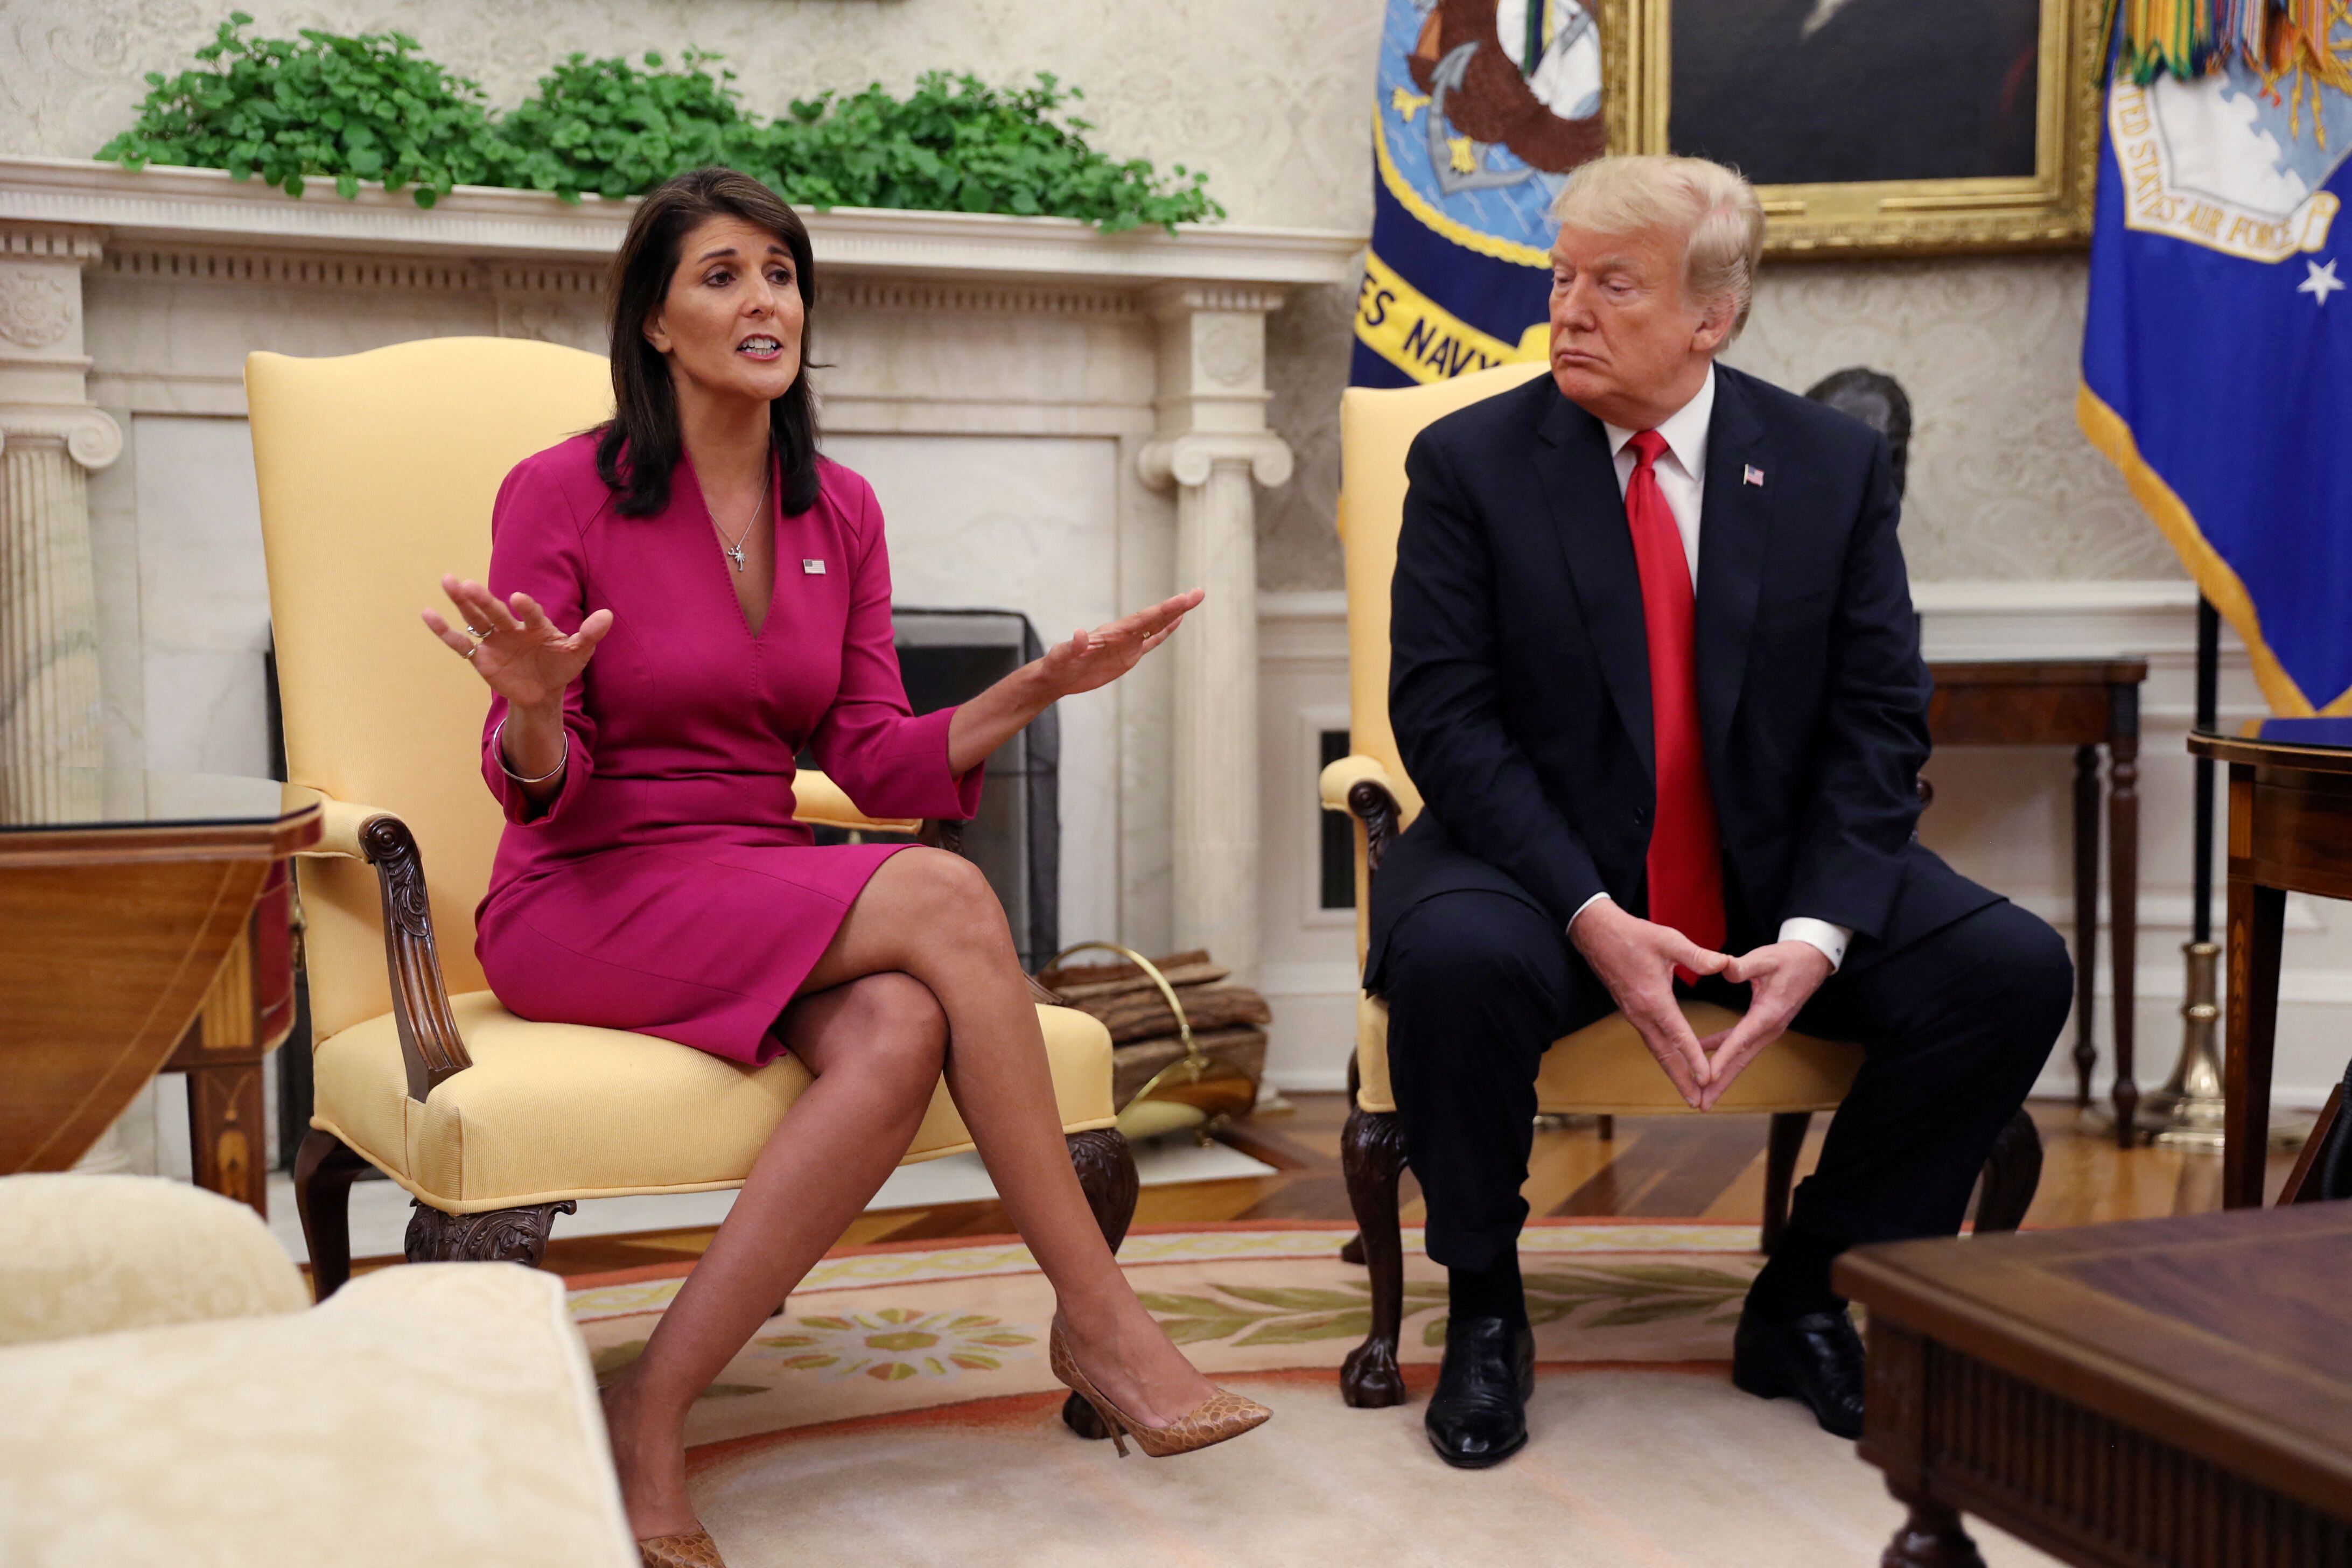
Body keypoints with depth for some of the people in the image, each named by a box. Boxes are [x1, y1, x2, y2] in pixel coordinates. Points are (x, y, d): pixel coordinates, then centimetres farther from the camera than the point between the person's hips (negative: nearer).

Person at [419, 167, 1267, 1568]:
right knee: (943, 897, -29)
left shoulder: (841, 512, 10)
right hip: (588, 903, -5)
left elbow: (875, 765, 8)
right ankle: (1100, 1320, -20)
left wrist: (1035, 691, -6)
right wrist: (535, 711, -30)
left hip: (774, 897, 5)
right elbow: (538, 792, -7)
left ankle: (653, 1420, -23)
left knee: (900, 1034, -32)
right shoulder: (563, 494, -6)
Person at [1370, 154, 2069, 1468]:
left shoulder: (1834, 463, 3)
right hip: (1543, 867, -2)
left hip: (1775, 874, 3)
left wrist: (1816, 935, -17)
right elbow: (1447, 717, -10)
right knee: (1454, 961, -35)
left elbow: (1879, 720, -1)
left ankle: (1803, 1303, 2)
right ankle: (1485, 1310, -8)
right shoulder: (1470, 463, -3)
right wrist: (1593, 918, -23)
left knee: (2015, 969, -18)